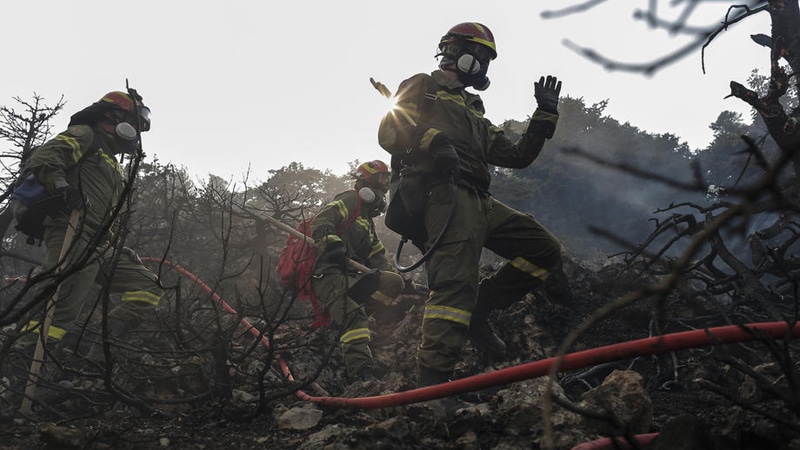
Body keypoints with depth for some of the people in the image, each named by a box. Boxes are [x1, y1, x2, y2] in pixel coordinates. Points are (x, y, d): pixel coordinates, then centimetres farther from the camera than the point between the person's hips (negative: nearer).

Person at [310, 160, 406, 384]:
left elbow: (377, 257, 30)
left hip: (351, 276, 9)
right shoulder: (349, 201, 5)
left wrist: (399, 279, 17)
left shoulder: (368, 222, 33)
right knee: (354, 315, -30)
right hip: (329, 272, -9)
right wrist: (332, 242, -32)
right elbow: (321, 221, -13)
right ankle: (360, 372, -41)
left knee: (394, 283, -12)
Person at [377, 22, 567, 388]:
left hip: (480, 202, 8)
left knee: (546, 252, 0)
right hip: (443, 192, -8)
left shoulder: (474, 113, 37)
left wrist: (546, 113, 25)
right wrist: (433, 141, -18)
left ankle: (476, 310, 2)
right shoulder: (421, 88, 16)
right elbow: (388, 133, -1)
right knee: (456, 282, -26)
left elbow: (517, 156, 30)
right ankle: (432, 380, -34)